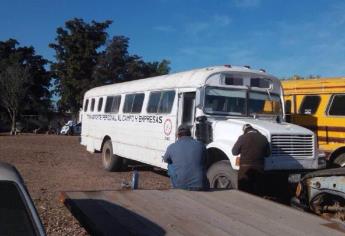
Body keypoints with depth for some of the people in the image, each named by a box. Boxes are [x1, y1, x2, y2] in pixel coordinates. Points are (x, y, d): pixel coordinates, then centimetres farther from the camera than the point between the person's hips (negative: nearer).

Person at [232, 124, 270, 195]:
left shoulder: (242, 138, -8)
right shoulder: (263, 138, 2)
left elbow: (234, 152, -3)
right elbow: (267, 153, 10)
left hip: (245, 168, -3)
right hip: (259, 168, 3)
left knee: (244, 191, 4)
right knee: (258, 191, 12)